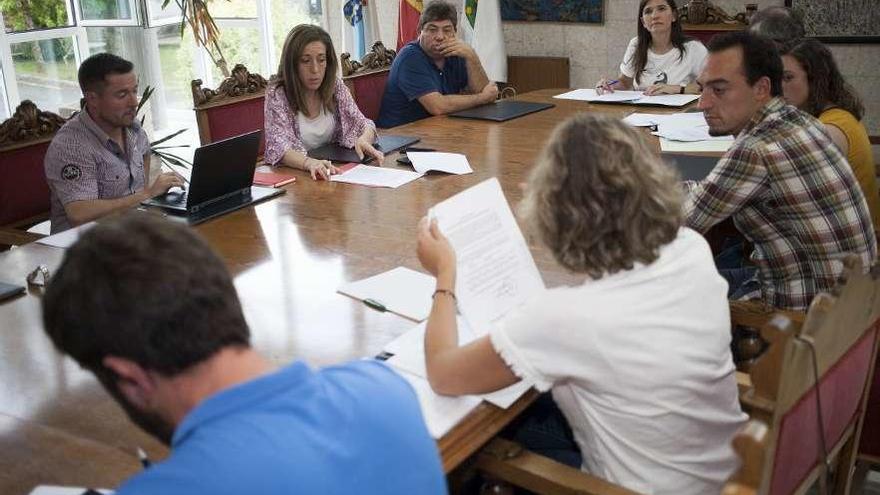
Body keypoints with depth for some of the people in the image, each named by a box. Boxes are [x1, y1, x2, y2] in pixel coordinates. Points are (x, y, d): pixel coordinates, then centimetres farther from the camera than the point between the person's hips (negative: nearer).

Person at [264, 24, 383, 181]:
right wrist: (309, 162, -39)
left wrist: (364, 139, -21)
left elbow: (362, 124, 4)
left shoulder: (335, 86, 3)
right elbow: (278, 147, -18)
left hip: (335, 170, 3)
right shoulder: (277, 94, -9)